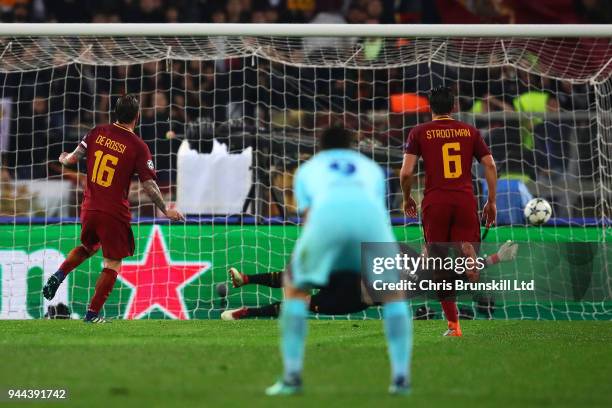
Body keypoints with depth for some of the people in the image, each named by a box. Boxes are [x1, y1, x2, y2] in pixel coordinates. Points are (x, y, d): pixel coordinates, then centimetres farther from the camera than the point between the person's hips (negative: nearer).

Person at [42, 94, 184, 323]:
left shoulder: (97, 133, 0)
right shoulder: (138, 147, -11)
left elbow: (74, 158, 5)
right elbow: (149, 185, -11)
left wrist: (64, 159, 29)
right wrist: (166, 211, 0)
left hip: (89, 208, 5)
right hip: (114, 214, -5)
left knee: (88, 247, 31)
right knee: (113, 263, 7)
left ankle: (58, 275, 8)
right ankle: (93, 313, 3)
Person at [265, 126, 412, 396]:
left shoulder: (307, 169, 38)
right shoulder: (370, 168, 42)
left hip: (327, 214, -1)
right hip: (371, 216, 1)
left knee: (294, 288, 21)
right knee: (393, 290, 23)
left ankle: (292, 376, 11)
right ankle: (400, 377, 11)